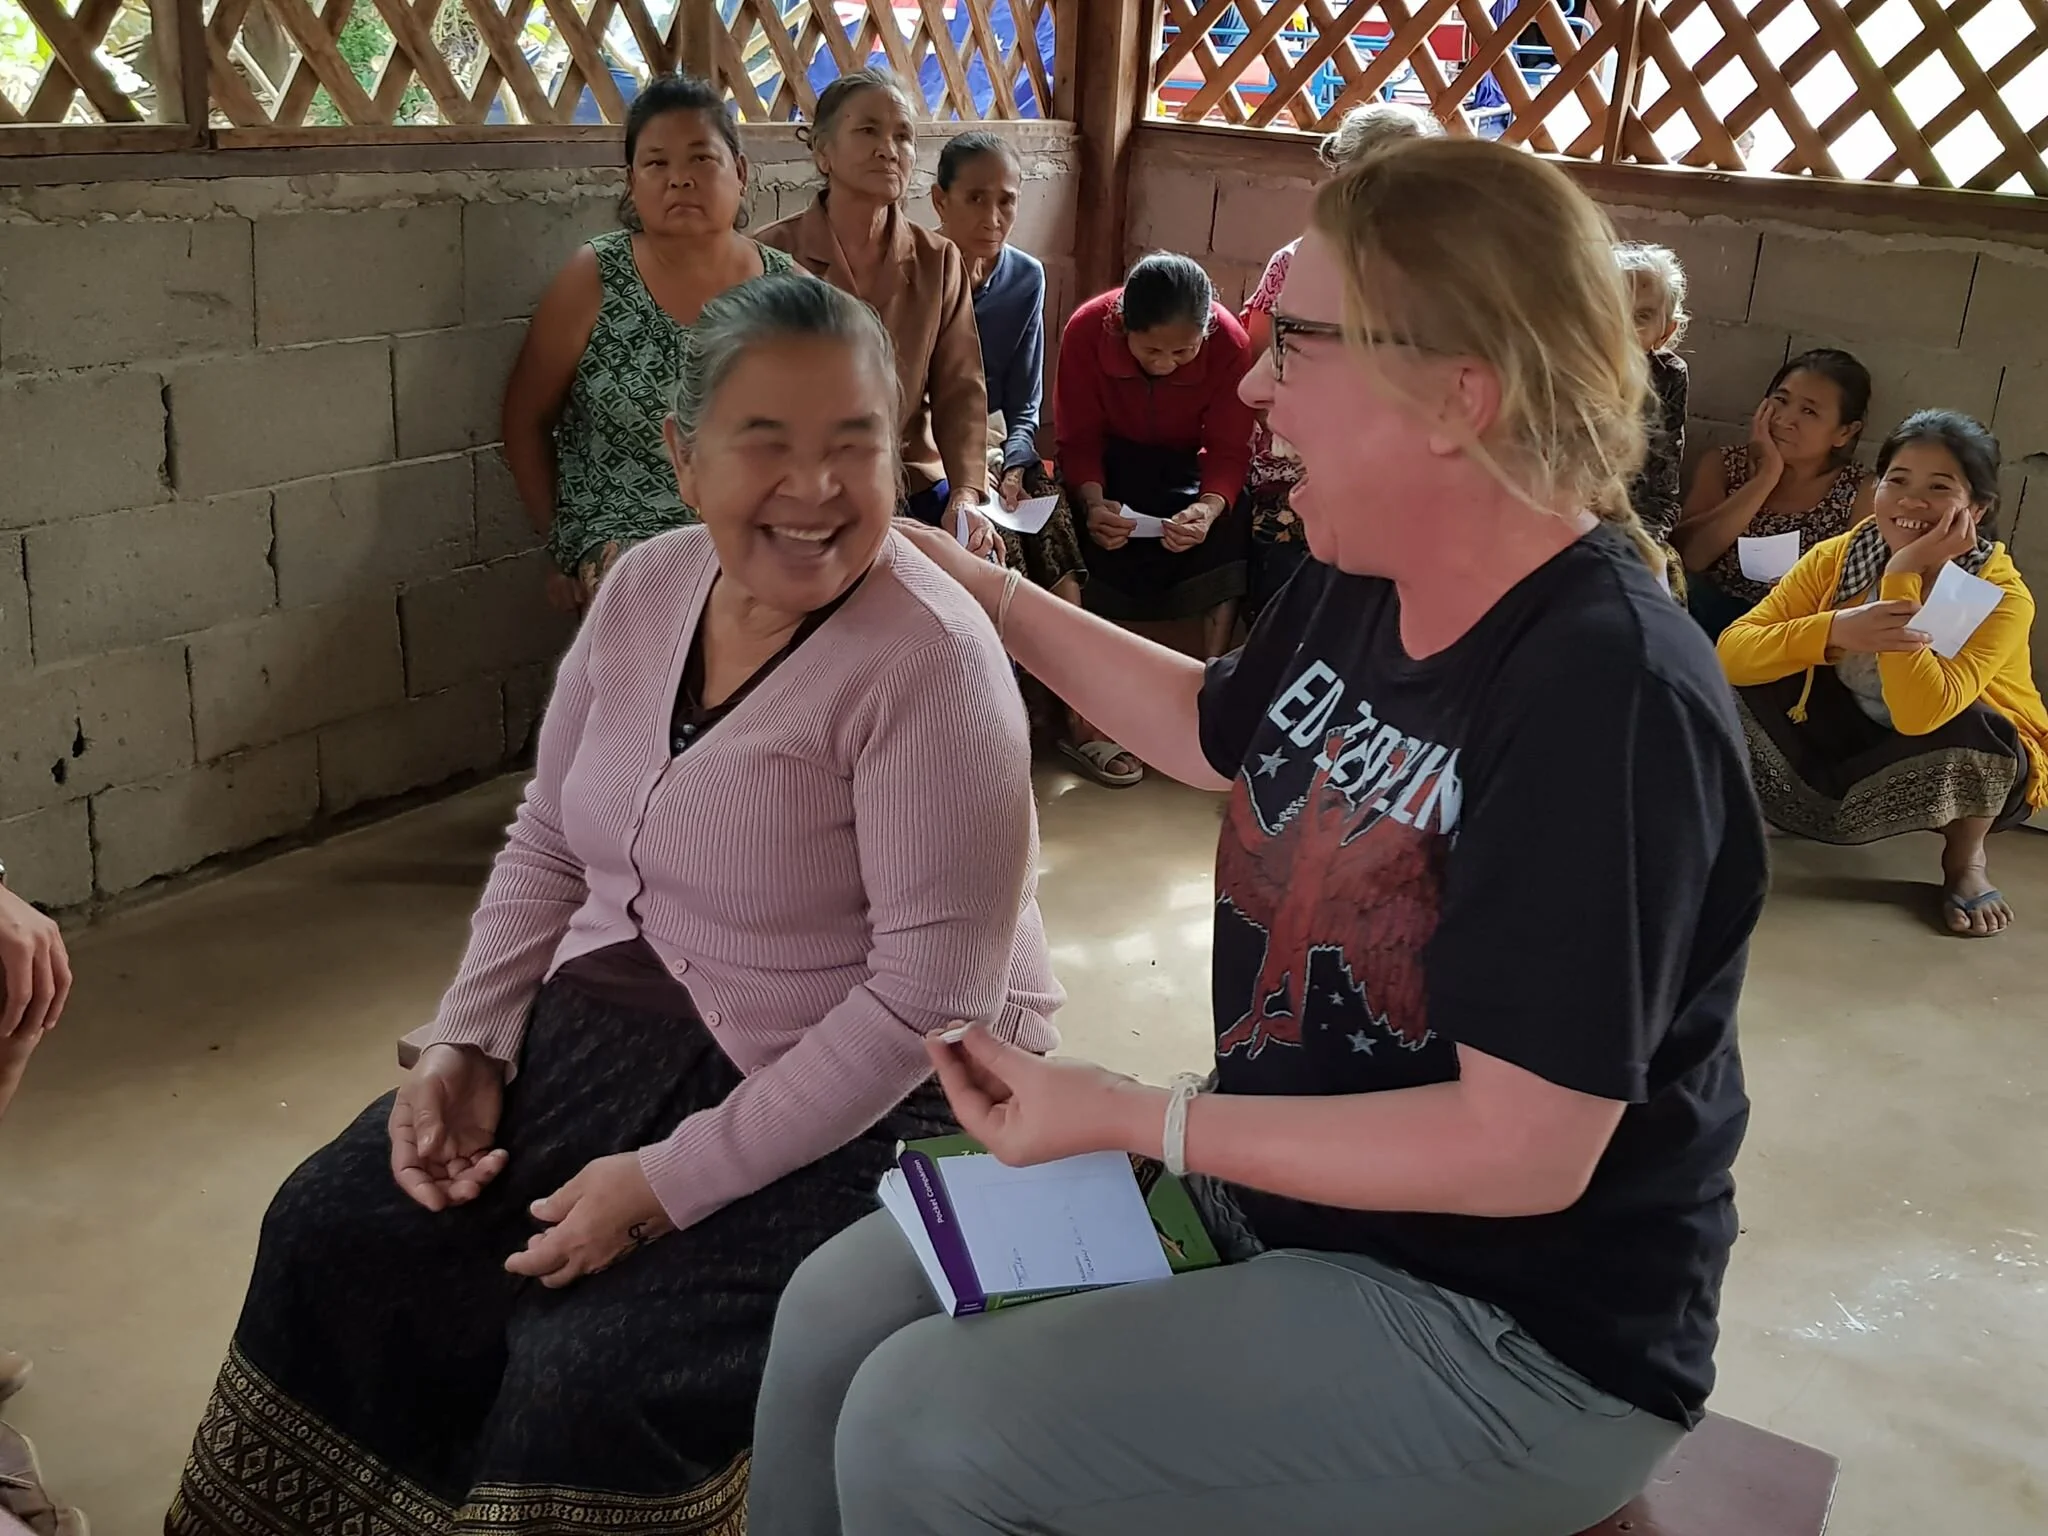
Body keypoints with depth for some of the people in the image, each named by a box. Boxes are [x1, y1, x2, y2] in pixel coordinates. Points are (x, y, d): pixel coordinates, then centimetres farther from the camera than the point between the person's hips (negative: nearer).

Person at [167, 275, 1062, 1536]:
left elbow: (932, 994, -24)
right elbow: (549, 847, 10)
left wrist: (677, 1180, -23)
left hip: (866, 1097, -6)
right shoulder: (644, 588, 0)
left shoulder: (931, 664, -21)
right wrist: (467, 1043, -4)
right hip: (622, 1023, 7)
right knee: (334, 1237, 1)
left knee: (587, 1379, -21)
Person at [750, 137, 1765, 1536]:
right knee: (840, 1310, 3)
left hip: (1512, 1335, -7)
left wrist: (1134, 1118, -23)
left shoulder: (1608, 698, -28)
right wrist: (988, 596, 16)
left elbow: (1521, 1152, -27)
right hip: (1273, 1192, 8)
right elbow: (1219, 735, 20)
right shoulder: (1358, 589, -3)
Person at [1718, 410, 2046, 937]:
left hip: (1969, 771, -2)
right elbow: (1731, 652, -26)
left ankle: (1964, 861, -5)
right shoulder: (1837, 557, -17)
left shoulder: (2002, 596, -27)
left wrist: (1903, 578, -40)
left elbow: (1919, 714, -42)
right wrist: (1835, 631, -42)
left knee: (1966, 728, -36)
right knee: (1752, 683, -20)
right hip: (1863, 737, 2)